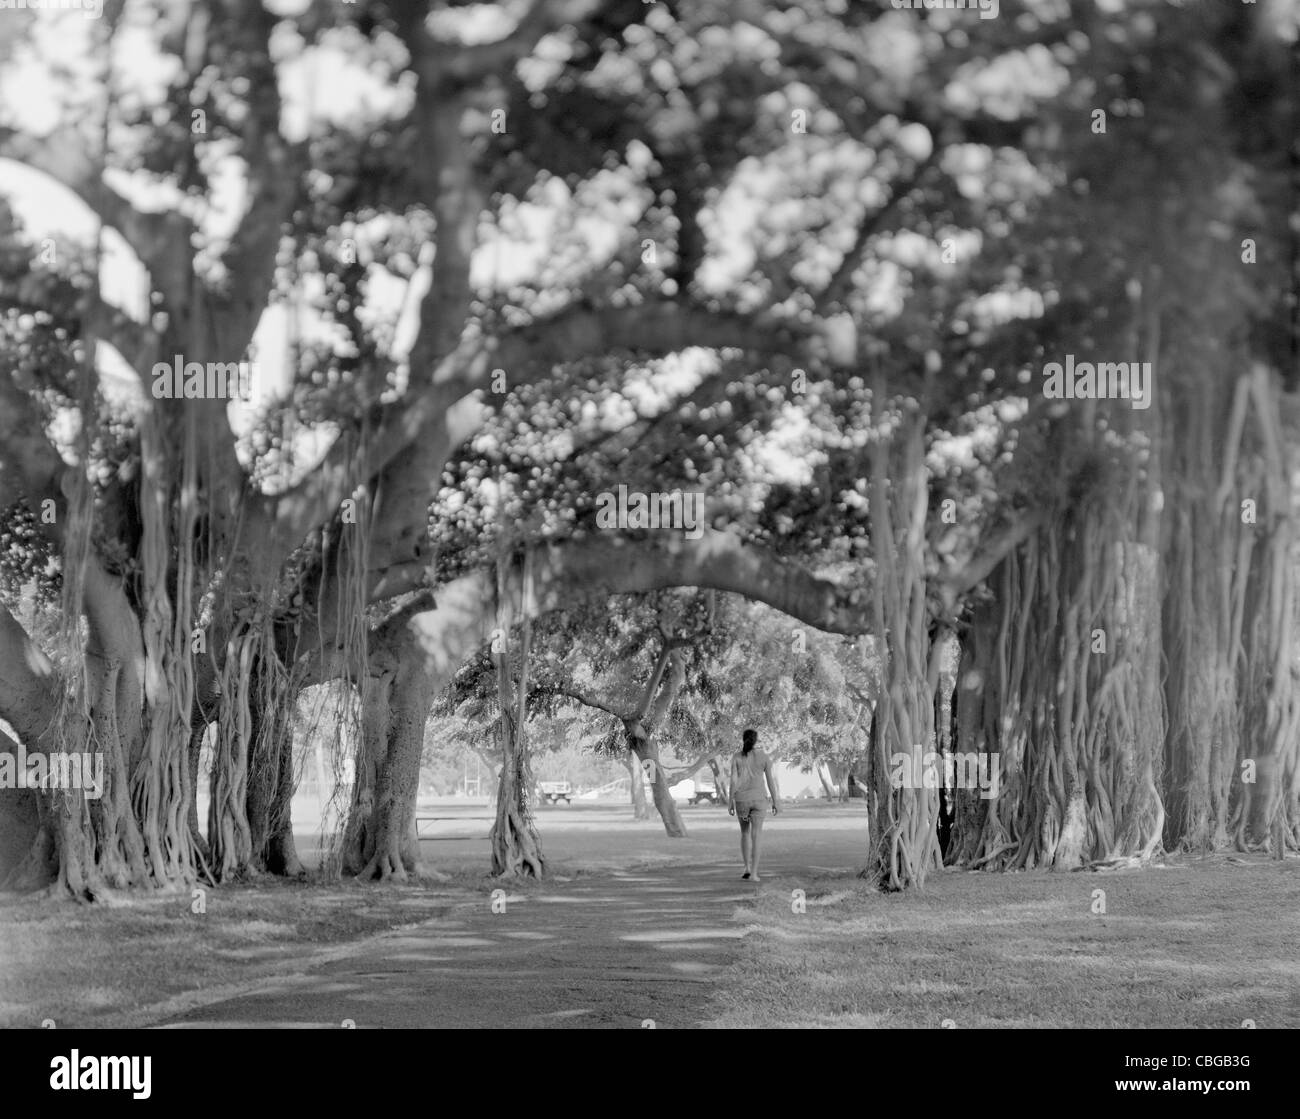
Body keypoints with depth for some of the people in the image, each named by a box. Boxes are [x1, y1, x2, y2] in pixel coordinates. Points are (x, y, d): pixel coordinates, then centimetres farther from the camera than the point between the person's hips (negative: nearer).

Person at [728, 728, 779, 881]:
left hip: (741, 799, 1)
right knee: (756, 835, -2)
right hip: (758, 799, -1)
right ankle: (754, 873, -12)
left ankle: (747, 868, 11)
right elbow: (770, 780, -1)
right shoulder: (764, 757, -1)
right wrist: (775, 801, 4)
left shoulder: (737, 757, -2)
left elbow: (733, 780, -6)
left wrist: (730, 802, -1)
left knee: (745, 832, 20)